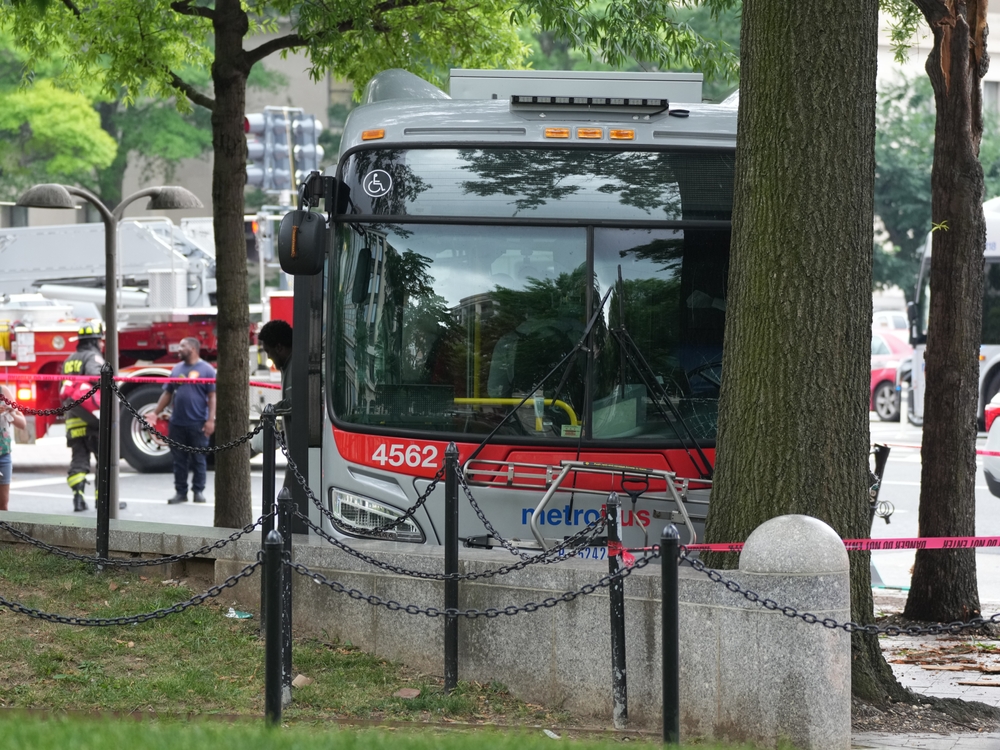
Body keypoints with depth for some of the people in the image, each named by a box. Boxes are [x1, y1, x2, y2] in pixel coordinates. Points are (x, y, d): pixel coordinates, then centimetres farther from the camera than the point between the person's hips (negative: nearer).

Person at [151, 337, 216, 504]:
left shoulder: (206, 370, -2)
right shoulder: (177, 370, 13)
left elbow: (212, 396, -5)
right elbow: (167, 394, 17)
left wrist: (211, 419, -13)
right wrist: (156, 412, 9)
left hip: (197, 424, -4)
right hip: (177, 423, 5)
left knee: (198, 459, 2)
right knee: (178, 459, 5)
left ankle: (199, 491, 10)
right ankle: (180, 491, 11)